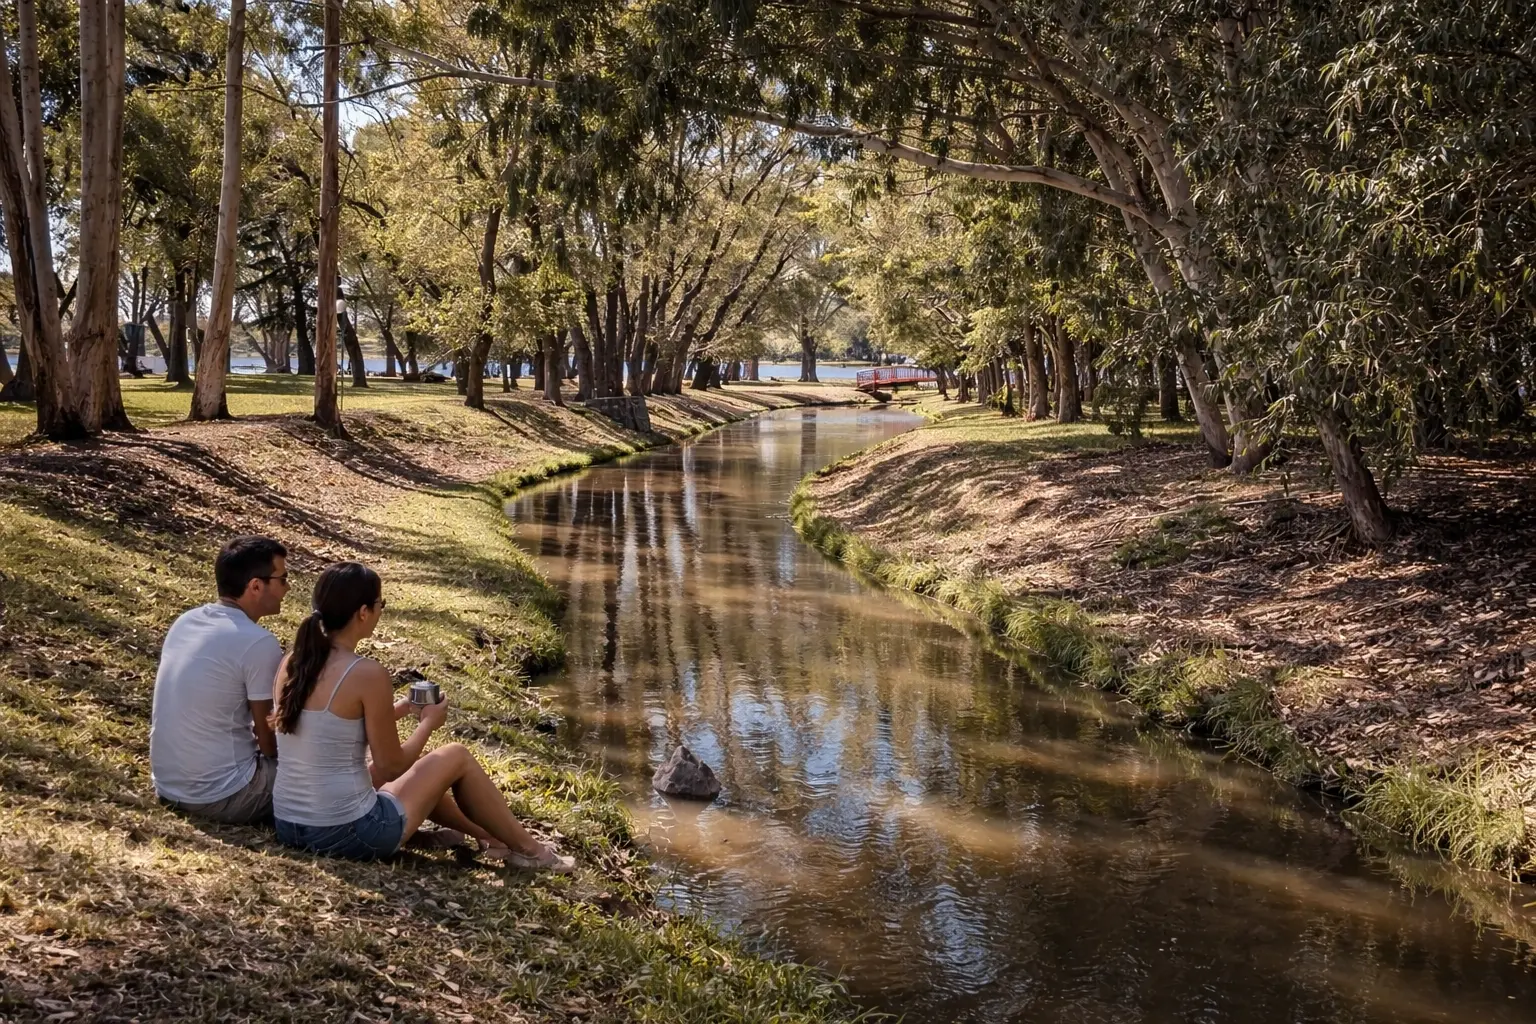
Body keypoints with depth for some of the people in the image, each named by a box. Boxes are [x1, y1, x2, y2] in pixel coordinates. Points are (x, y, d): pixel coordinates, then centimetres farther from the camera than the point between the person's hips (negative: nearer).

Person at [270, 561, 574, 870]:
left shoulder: (291, 664, 3)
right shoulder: (368, 673, -19)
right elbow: (391, 767, -10)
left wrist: (395, 711, 19)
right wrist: (428, 723, 7)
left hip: (289, 827, 7)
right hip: (347, 833, -7)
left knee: (415, 772, 31)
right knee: (456, 757, 13)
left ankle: (488, 836, 47)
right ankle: (528, 849, 29)